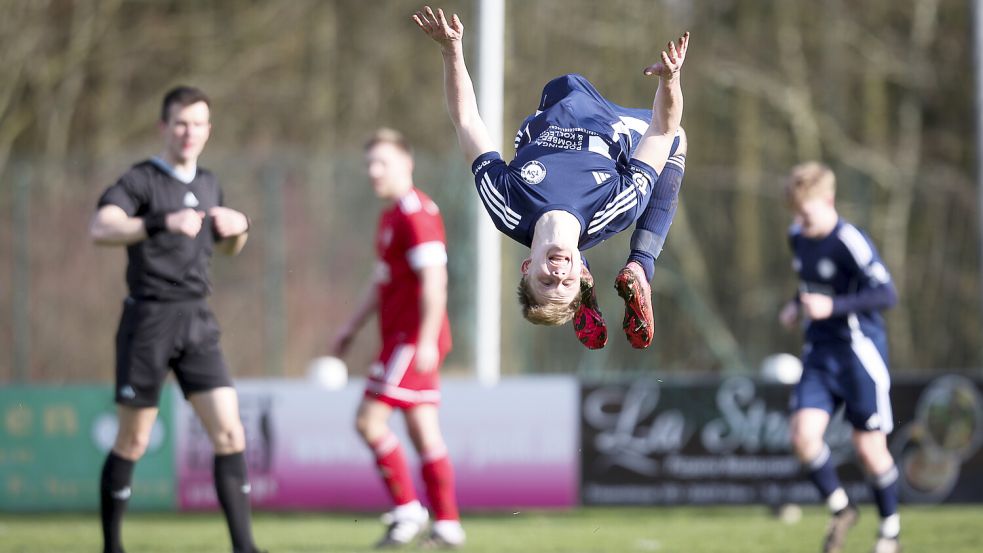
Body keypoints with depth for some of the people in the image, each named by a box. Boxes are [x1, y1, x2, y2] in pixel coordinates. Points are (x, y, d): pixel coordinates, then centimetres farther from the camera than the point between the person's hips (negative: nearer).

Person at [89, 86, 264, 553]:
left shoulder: (208, 184, 14)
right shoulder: (141, 180, -7)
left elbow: (228, 247, 30)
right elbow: (100, 228, -25)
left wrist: (239, 226, 6)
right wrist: (164, 222, -37)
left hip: (197, 322, 5)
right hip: (148, 319, -5)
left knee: (228, 432, -6)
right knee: (133, 441, 2)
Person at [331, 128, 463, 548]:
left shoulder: (416, 213, -13)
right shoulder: (392, 215, 19)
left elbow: (434, 281, -20)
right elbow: (381, 283, 28)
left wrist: (426, 340, -25)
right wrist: (351, 329, 28)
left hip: (413, 340, -10)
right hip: (402, 337, 10)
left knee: (370, 420, -10)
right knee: (423, 431, 7)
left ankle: (408, 510, -4)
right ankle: (447, 525, 7)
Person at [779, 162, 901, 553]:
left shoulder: (850, 242, -18)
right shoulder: (798, 238, 7)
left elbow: (886, 294, -23)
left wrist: (833, 307, -29)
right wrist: (797, 307, 9)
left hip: (860, 352, -6)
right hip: (819, 353, 6)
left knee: (869, 447, 0)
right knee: (803, 435, -11)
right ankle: (840, 509, 11)